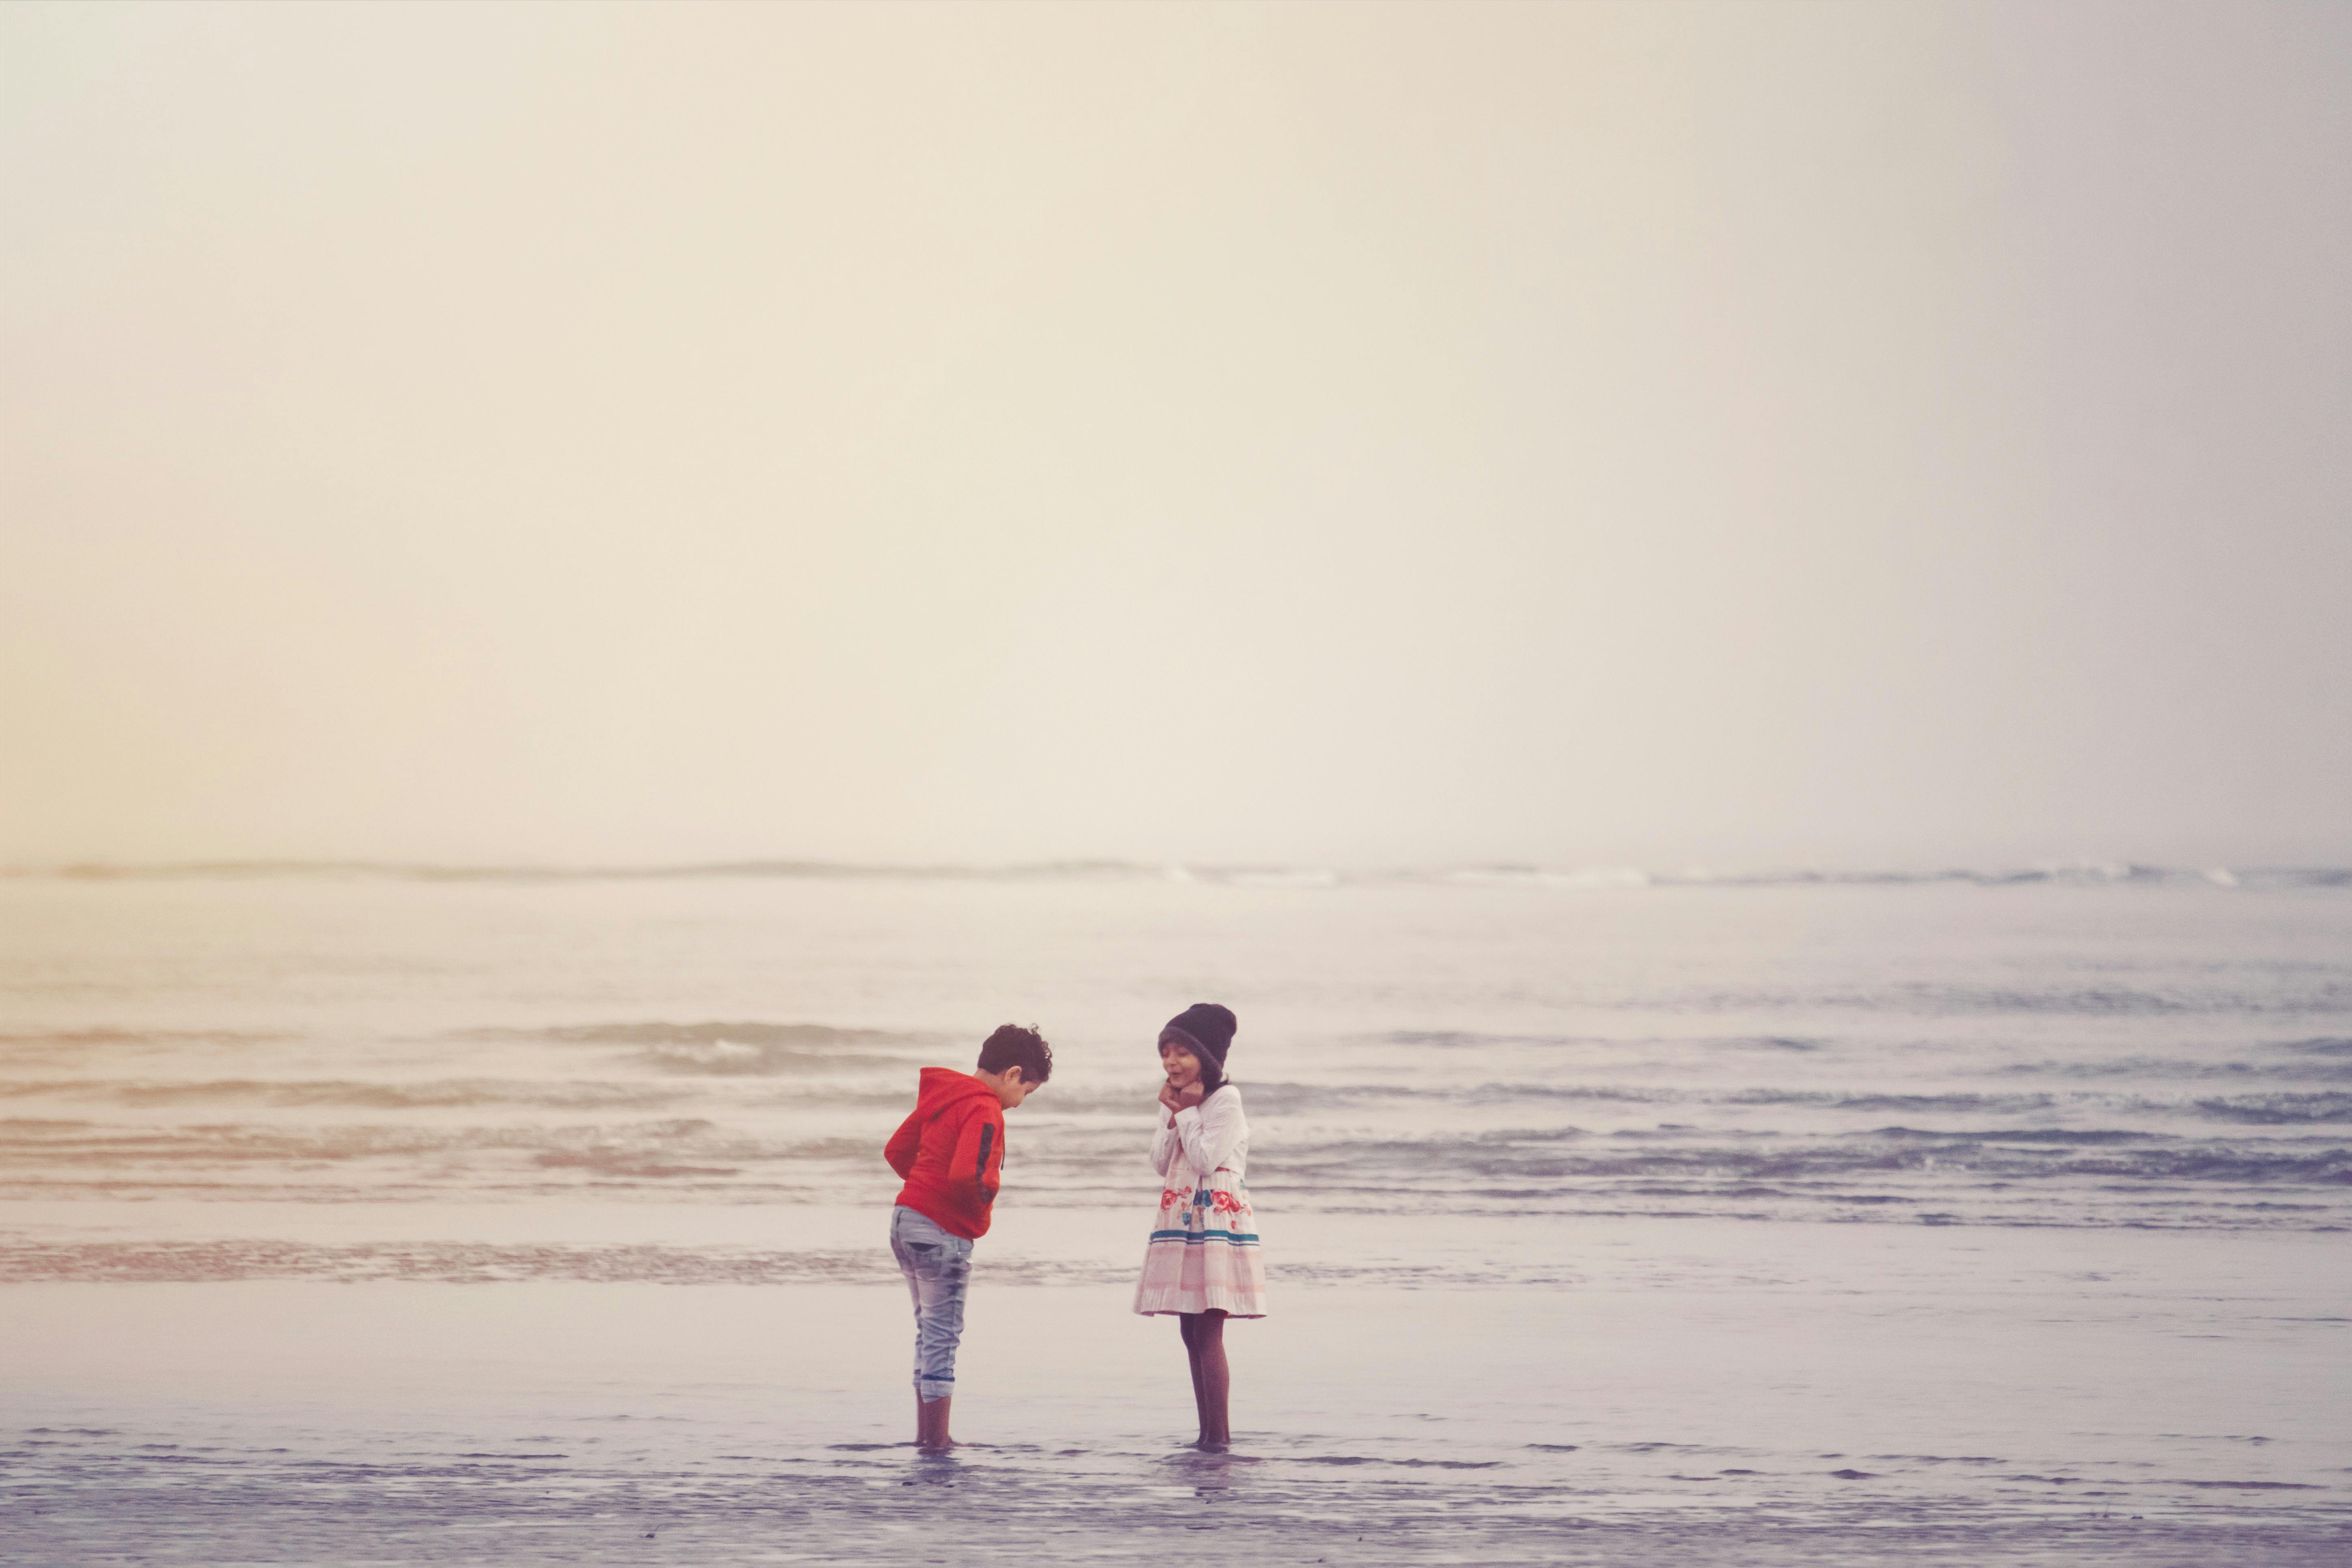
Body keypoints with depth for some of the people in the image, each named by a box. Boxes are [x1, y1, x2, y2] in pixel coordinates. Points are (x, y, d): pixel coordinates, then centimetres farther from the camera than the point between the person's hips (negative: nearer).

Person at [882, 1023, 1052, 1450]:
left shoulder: (941, 1095, 13)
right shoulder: (984, 1110, -16)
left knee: (930, 1332, 16)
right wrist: (985, 1197, -9)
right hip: (943, 1233, -9)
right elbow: (967, 1174, -29)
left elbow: (896, 1150, 20)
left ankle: (926, 1434, 20)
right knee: (943, 1337, -3)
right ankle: (937, 1440, -2)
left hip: (906, 1220, 9)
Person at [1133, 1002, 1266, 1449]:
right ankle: (1207, 1431, 12)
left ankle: (1219, 1434, -11)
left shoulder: (1225, 1100, -10)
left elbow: (1206, 1159, -16)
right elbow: (1161, 1164, 10)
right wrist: (1174, 1115, -1)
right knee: (1191, 1334, 8)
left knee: (1208, 1332, -12)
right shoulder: (1175, 1101, 15)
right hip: (1181, 1220, 8)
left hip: (1217, 1221, -8)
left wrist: (1187, 1112, -8)